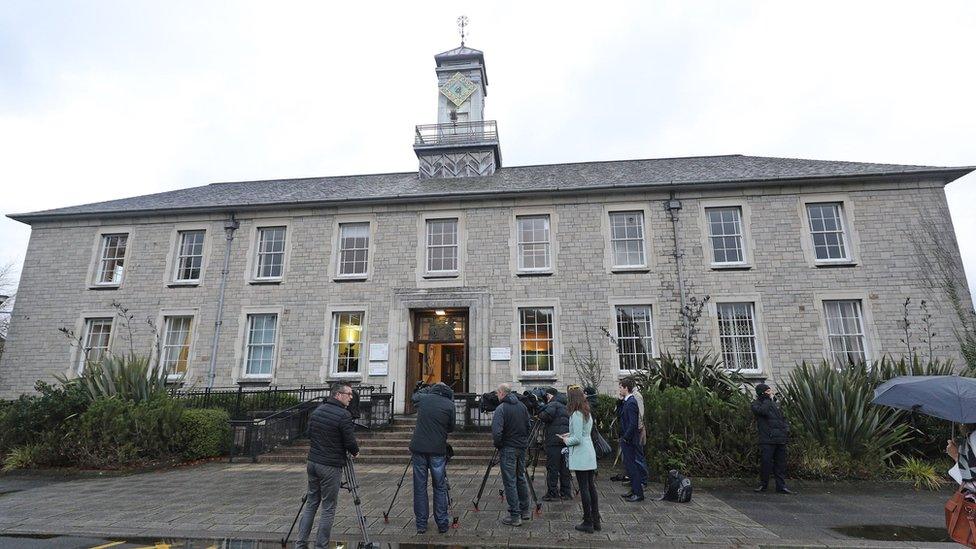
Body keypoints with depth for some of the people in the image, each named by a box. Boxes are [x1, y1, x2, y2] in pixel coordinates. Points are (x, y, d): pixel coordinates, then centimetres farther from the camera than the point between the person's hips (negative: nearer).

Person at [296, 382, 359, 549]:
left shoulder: (317, 410, 6)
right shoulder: (344, 415, -17)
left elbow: (309, 434, 15)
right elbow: (350, 441, -15)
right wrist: (355, 452, 5)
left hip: (312, 462, 7)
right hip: (331, 466, -7)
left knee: (311, 503, 17)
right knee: (328, 508, 3)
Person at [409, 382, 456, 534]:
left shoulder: (423, 398, 4)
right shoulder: (449, 404, -3)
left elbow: (414, 395, 28)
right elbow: (451, 427, 7)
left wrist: (428, 388, 36)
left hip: (419, 448, 2)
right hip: (438, 450, -2)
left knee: (420, 487, 9)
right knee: (440, 488, 9)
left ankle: (421, 524, 15)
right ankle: (442, 524, 13)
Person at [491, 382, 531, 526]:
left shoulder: (501, 408, -15)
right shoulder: (522, 406, 6)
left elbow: (496, 432, -22)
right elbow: (528, 426, 10)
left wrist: (497, 444, -6)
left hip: (508, 449, -7)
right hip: (522, 447, 7)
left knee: (510, 481, 1)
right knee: (521, 478, 18)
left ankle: (515, 516, 4)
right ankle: (525, 511, 27)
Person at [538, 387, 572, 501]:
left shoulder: (553, 404, -6)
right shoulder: (566, 406, 19)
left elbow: (546, 416, -22)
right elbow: (570, 422, 24)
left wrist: (540, 413, -3)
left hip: (554, 441, -8)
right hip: (566, 441, 8)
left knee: (552, 468, -2)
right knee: (565, 468, 14)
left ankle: (552, 493, 0)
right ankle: (566, 492, 18)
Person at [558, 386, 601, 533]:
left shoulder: (576, 415, -16)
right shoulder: (588, 414, 12)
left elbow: (577, 439, -19)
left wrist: (567, 441, -2)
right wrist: (570, 435, 16)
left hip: (580, 457, -9)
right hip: (590, 455, 9)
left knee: (584, 489, -1)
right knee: (591, 487, 13)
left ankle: (588, 523, 6)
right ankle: (595, 521, 20)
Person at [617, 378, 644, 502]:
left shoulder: (631, 403, -20)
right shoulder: (626, 402, 10)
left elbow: (633, 424, -25)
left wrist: (625, 438, -17)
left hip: (629, 440, -10)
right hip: (626, 439, 10)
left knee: (631, 466, -2)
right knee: (629, 465, 17)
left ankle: (638, 493, 7)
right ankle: (634, 490, 27)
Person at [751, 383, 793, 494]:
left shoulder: (775, 403, 19)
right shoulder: (756, 404, -1)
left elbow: (783, 418, 26)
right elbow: (763, 411, -23)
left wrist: (786, 428, 8)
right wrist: (768, 398, -10)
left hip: (780, 439, 6)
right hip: (767, 440, -6)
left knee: (781, 463, 7)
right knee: (766, 462, -4)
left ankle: (781, 486, 15)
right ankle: (763, 484, 10)